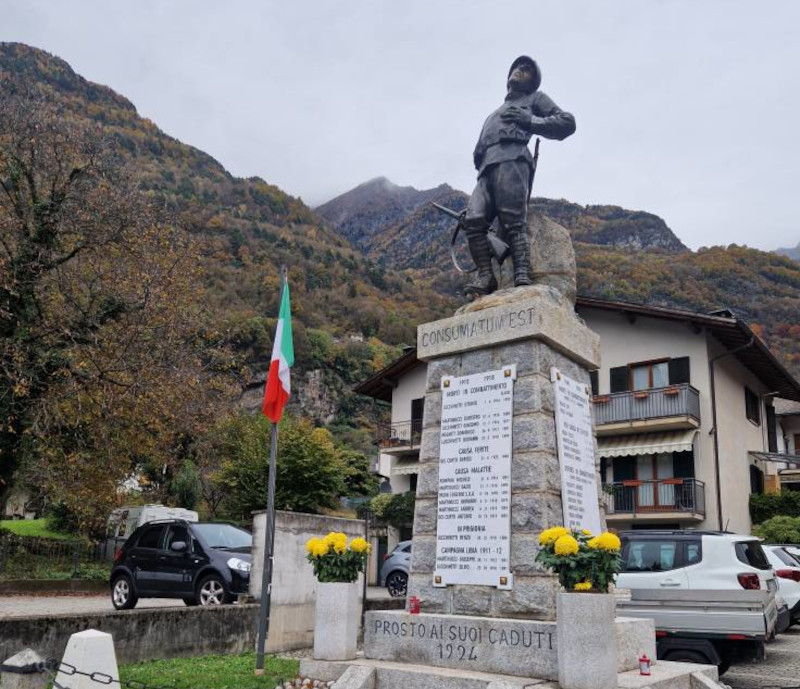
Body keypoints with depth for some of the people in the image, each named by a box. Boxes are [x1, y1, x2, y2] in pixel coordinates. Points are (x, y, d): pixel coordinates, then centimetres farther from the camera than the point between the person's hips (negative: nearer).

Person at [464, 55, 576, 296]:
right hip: (486, 168, 5)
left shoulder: (535, 99, 25)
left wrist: (530, 120, -1)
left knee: (513, 223, -22)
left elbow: (567, 122, 10)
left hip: (511, 160, -5)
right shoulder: (495, 113, 43)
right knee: (473, 220, -19)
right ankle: (485, 275, -24)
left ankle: (523, 274, -32)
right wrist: (477, 155, 12)